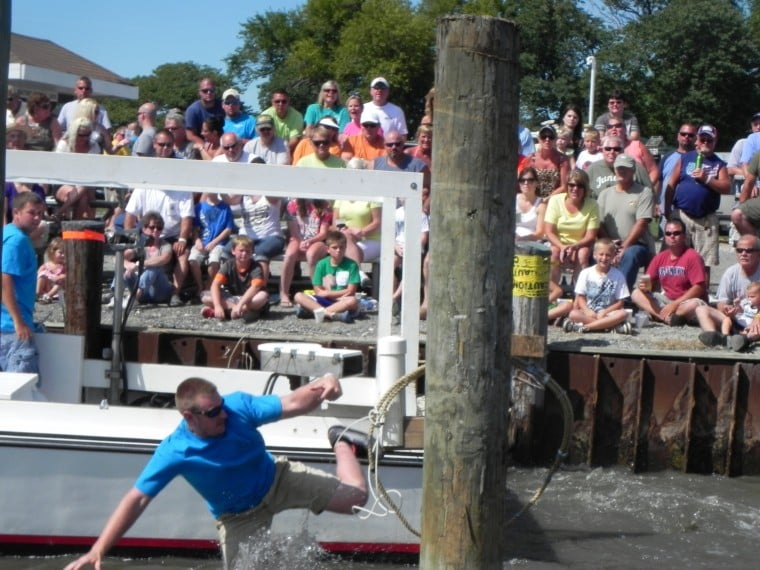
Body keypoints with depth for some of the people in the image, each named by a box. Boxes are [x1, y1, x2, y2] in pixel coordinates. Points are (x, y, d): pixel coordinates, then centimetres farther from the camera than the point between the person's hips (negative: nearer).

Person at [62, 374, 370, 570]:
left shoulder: (238, 405, -27)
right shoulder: (174, 452, -31)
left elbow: (291, 404, -28)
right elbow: (137, 499, -31)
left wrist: (322, 386, -51)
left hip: (278, 479, 1)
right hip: (240, 517, -1)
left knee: (355, 497, -3)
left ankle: (341, 443, 27)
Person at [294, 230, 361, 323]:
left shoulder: (351, 265, -1)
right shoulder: (322, 264, 4)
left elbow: (350, 292, -5)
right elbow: (318, 291, 1)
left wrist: (327, 293, -2)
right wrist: (339, 295, -8)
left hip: (342, 303, -2)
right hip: (324, 301, 2)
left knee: (352, 301, -36)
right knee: (298, 296, -19)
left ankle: (311, 310, -37)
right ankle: (332, 314, -38)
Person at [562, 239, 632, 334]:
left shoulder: (618, 276, 1)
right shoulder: (586, 273, 3)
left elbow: (620, 302, 0)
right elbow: (580, 297, 3)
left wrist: (604, 312, -15)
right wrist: (587, 311, -16)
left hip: (608, 312, 0)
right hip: (589, 312, 0)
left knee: (623, 314, -31)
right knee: (573, 314, -30)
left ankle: (584, 327, -34)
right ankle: (612, 325, -33)